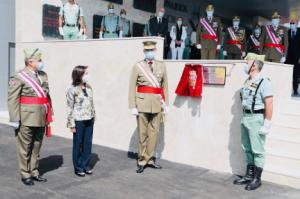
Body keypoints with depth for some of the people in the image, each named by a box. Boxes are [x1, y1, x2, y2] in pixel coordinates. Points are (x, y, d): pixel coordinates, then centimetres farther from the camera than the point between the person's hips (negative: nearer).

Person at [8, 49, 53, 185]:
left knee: (36, 147, 16)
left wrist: (49, 114, 12)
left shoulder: (43, 75, 11)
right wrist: (15, 119, -15)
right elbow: (12, 99, -12)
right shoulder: (19, 77, -9)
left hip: (41, 119, 6)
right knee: (25, 148, 6)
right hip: (26, 119, -6)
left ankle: (34, 172, 29)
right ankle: (25, 175, 19)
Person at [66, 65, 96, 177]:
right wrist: (71, 124, -9)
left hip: (89, 120, 5)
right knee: (78, 144, 7)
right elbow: (70, 107, -9)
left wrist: (93, 116, 13)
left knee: (88, 143, 10)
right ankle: (78, 168, 18)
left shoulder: (89, 87, 6)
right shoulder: (72, 90, -10)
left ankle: (86, 165, 23)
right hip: (79, 120, -5)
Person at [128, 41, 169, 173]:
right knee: (143, 133, 3)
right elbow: (132, 88, -2)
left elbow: (165, 86, 12)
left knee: (154, 132, 7)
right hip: (142, 103, -3)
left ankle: (149, 159, 21)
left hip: (157, 103, 3)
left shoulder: (161, 66, 10)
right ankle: (142, 161, 16)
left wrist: (166, 104, 8)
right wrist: (132, 107, -8)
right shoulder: (137, 66, 2)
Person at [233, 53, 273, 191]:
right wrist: (244, 118, 17)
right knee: (247, 149, 15)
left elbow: (269, 104, -19)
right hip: (246, 118, 9)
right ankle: (249, 175, 27)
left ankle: (257, 179, 13)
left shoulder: (263, 82, -15)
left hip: (257, 119, -9)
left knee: (257, 151, 2)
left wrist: (267, 124, -20)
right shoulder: (247, 81, 11)